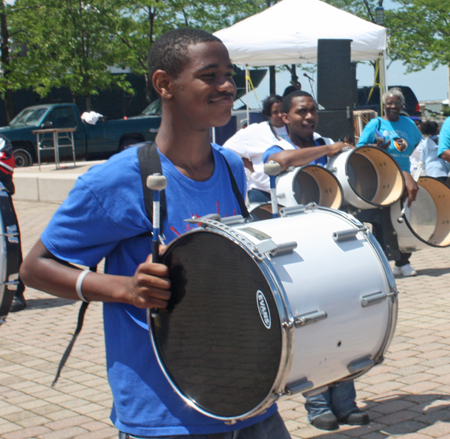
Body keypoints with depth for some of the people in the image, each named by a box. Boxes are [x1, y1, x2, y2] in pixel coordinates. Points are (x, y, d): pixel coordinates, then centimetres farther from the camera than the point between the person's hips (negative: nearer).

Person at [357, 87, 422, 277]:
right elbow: (359, 149, -4)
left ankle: (403, 262, 15)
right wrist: (376, 147, -22)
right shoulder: (375, 124, -1)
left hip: (405, 178, 4)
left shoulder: (409, 124, 12)